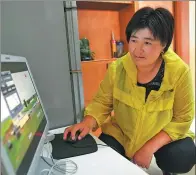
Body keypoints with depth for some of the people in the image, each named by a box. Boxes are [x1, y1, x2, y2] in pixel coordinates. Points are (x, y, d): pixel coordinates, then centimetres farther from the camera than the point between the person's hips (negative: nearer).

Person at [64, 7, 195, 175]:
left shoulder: (179, 72, -21)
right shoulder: (117, 68, -18)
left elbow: (182, 118, -15)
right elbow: (102, 101, -7)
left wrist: (150, 147, -25)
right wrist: (87, 123, -27)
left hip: (165, 136, 0)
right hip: (121, 133, 1)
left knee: (182, 158, -26)